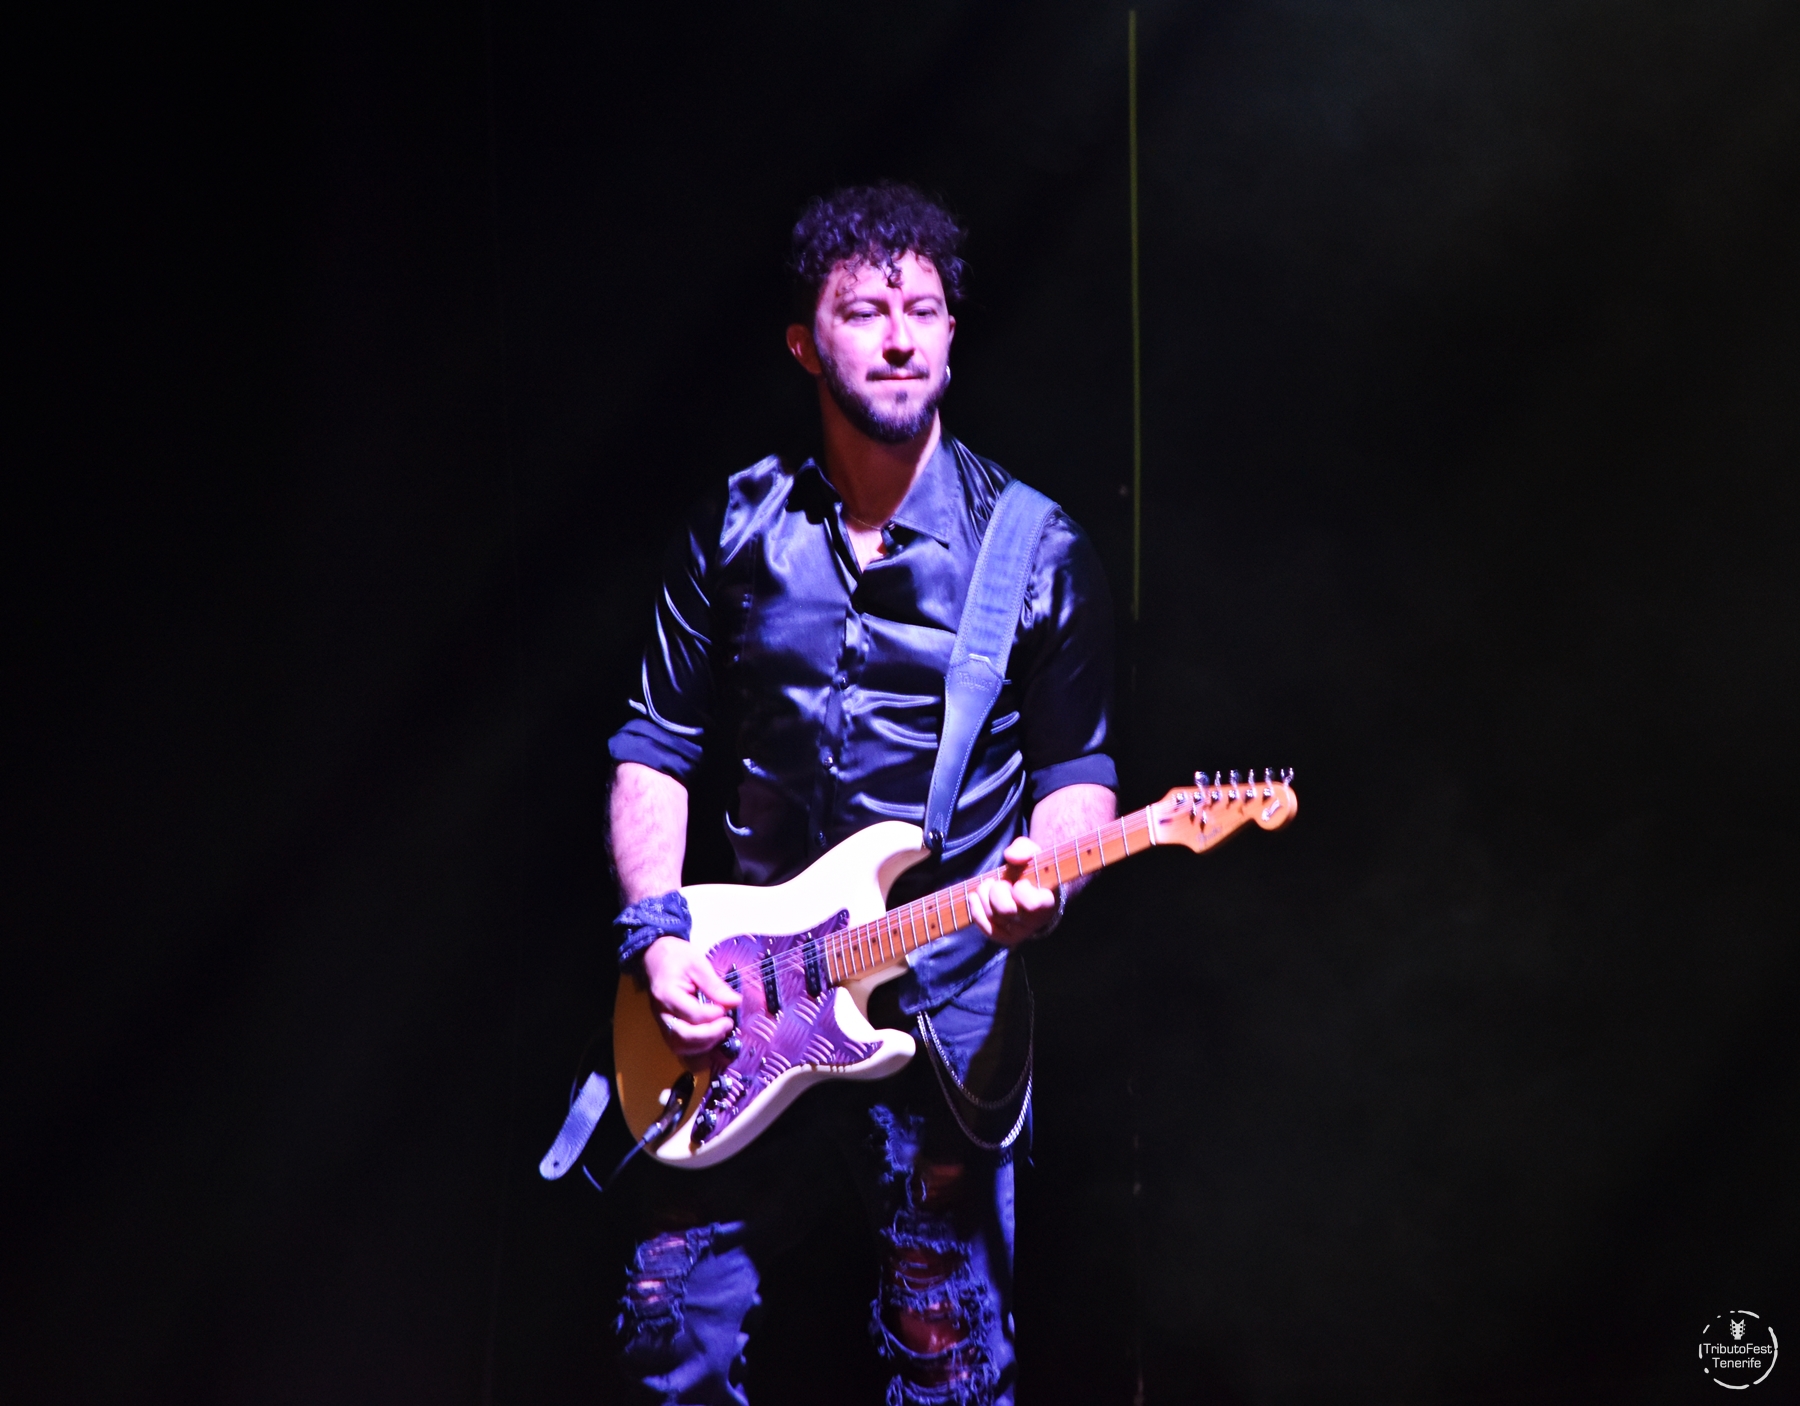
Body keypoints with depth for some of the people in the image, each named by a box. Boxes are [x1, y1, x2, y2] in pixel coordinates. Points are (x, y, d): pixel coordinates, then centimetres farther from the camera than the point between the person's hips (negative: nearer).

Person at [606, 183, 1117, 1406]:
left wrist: (1040, 873, -18)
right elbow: (658, 746, 9)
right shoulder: (736, 533, 4)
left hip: (949, 1010, -2)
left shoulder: (1038, 552, -2)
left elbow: (1079, 765, 3)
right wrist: (658, 930, -4)